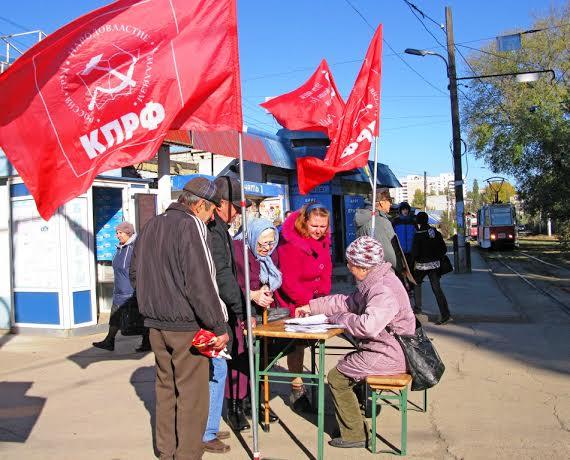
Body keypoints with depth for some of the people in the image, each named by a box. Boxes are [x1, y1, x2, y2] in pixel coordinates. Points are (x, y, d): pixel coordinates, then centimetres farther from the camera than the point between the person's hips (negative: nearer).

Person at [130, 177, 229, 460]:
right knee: (192, 393, 3)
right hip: (186, 325, -8)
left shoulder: (151, 226, 11)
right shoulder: (189, 225, -14)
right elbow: (199, 283, -20)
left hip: (155, 323, 8)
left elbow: (135, 273, 20)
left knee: (166, 386, 17)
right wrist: (219, 327, -16)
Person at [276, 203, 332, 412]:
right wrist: (311, 301, -25)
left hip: (313, 299, 7)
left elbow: (326, 271, 6)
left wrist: (323, 296, -8)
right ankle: (297, 390, 12)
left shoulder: (322, 240, 1)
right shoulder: (290, 244, -24)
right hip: (291, 302, -7)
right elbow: (289, 283, -24)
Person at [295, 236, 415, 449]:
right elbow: (348, 302, 20)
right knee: (346, 364, 22)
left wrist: (338, 318, -20)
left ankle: (354, 435, 9)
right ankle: (356, 426, 27)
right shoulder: (374, 284, 10)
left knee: (337, 377, -1)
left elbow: (368, 325, -38)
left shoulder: (384, 291, -25)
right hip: (385, 350, 10)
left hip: (387, 357, -10)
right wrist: (311, 307, 17)